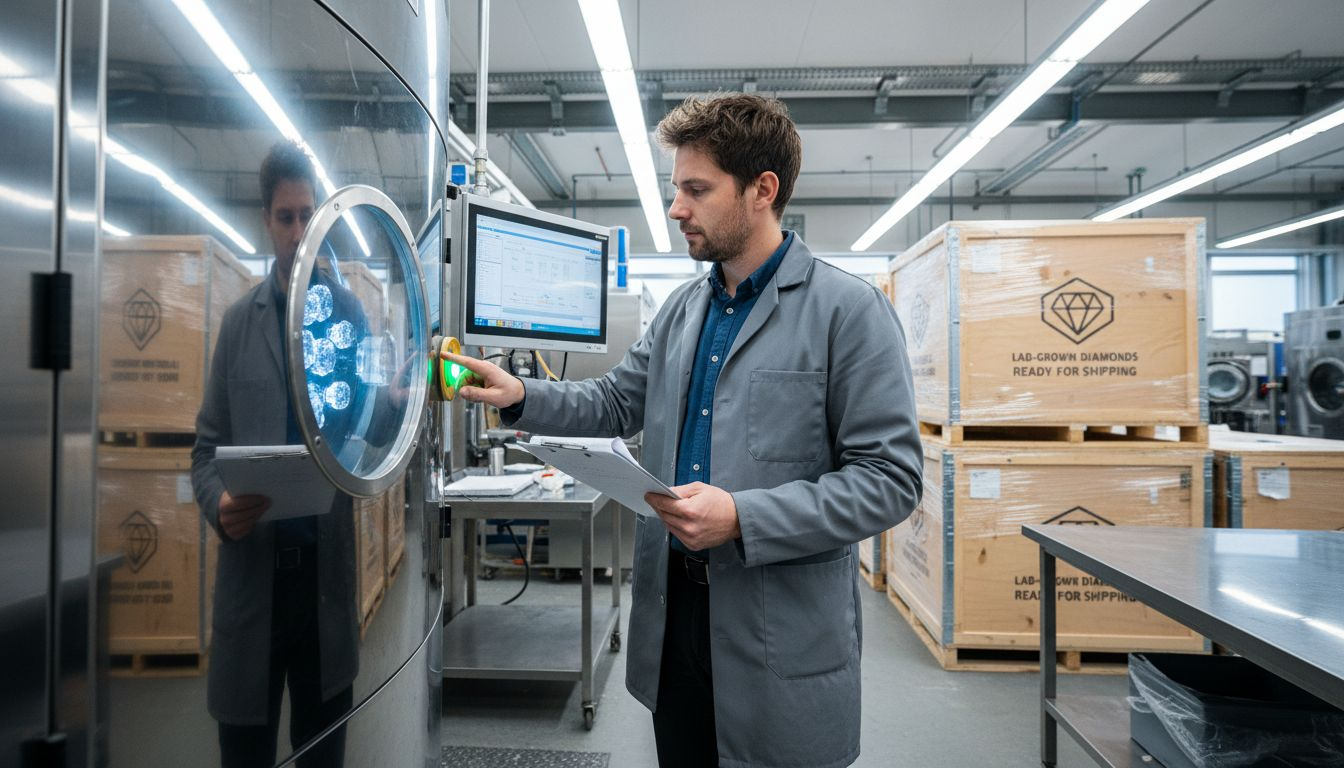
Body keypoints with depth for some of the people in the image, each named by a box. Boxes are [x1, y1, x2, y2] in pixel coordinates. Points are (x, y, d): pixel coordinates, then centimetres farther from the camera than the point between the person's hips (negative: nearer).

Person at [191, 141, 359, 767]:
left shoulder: (349, 313, 3)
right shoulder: (238, 321, 4)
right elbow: (207, 445, 4)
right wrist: (218, 504, -17)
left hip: (327, 571, 0)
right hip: (250, 572, 0)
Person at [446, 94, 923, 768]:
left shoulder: (850, 310, -12)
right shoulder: (683, 308, 8)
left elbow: (890, 478, -15)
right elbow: (616, 402, 14)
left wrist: (743, 518, -23)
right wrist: (519, 396, -2)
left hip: (783, 638, -5)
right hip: (674, 609, 6)